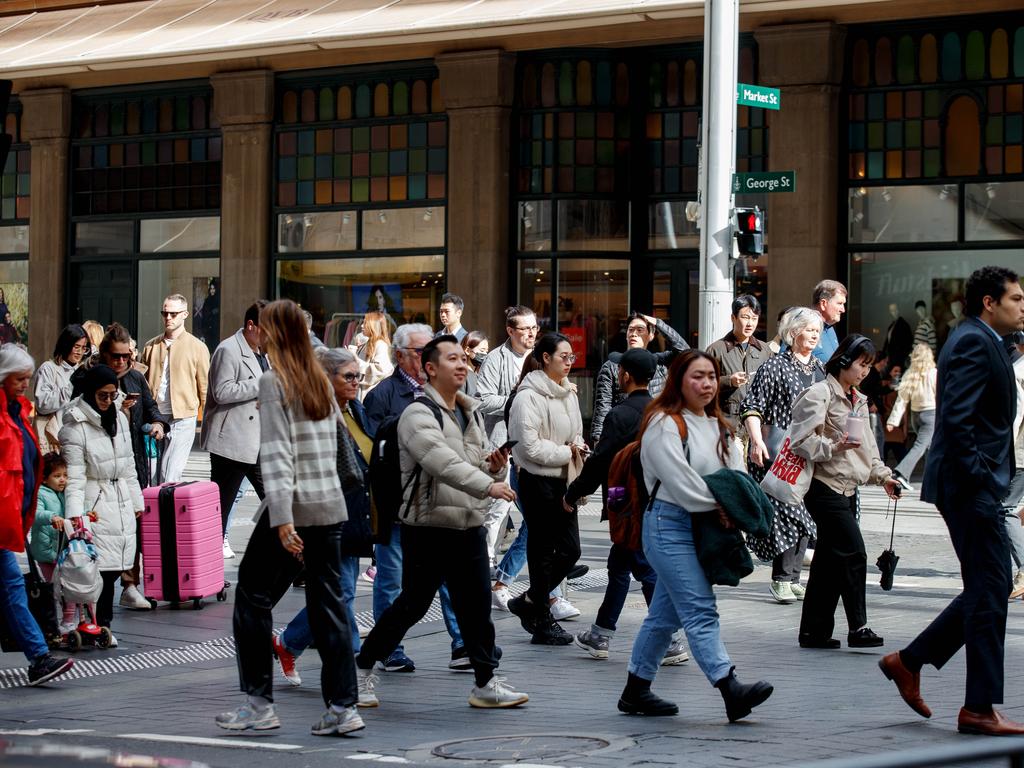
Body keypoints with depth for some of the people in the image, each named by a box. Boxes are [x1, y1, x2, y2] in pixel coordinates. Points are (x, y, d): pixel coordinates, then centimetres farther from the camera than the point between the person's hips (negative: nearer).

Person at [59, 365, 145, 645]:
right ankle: (100, 626, -5)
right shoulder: (75, 428, -10)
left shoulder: (119, 418, 12)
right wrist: (75, 514, -23)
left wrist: (136, 501, 22)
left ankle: (102, 625, 9)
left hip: (122, 504, 7)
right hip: (95, 507, -7)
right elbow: (74, 477, -14)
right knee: (100, 566, -12)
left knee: (115, 568, 2)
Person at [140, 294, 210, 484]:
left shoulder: (198, 348, 3)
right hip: (154, 417, 4)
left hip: (182, 419, -4)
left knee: (170, 478, -13)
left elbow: (205, 388, 5)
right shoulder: (151, 346, 13)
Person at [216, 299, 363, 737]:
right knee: (327, 602, 7)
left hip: (293, 506, -7)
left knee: (253, 597, 5)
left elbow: (276, 453, -15)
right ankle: (342, 706, 4)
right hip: (331, 505, 7)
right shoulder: (321, 381, 13)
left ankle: (259, 704, 6)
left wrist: (282, 518, -19)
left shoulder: (273, 381, -8)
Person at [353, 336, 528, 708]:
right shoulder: (419, 415, -12)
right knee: (412, 605, 1)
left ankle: (486, 683, 12)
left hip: (470, 527, 7)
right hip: (428, 528, -7)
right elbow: (443, 462, -27)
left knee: (477, 606, 6)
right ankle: (363, 667, 17)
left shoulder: (470, 412, 16)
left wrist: (495, 466, 1)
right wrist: (488, 485, -36)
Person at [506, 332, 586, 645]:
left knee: (570, 549, 6)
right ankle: (543, 622, 12)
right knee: (543, 550, 1)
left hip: (563, 479, 8)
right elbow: (530, 446, -19)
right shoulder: (528, 397, -14)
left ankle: (529, 602, 23)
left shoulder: (568, 394, 12)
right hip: (538, 481, -8)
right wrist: (567, 452, -12)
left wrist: (578, 447, 2)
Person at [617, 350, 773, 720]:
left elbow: (736, 472, 12)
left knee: (665, 614, 13)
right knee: (700, 612, -15)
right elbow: (682, 484, -17)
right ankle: (731, 690, -24)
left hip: (701, 527, 9)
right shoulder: (664, 425, -11)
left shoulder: (716, 425, 17)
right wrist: (721, 503, -10)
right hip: (669, 525, -9)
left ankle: (636, 691, 22)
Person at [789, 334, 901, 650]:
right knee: (854, 553, -14)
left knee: (829, 559, 9)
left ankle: (814, 631, 13)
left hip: (847, 489, 9)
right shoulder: (820, 394, -9)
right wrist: (834, 448, -28)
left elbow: (866, 446, 26)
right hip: (824, 487, -9)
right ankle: (858, 628, -11)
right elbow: (801, 440, -16)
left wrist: (882, 475, 15)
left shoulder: (858, 400, 19)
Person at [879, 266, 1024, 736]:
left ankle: (909, 662, 20)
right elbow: (958, 419, -22)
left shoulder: (980, 341, 19)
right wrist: (978, 482, -23)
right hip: (971, 487, -11)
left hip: (975, 488, 11)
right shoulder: (974, 342, -13)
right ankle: (979, 709, -1)